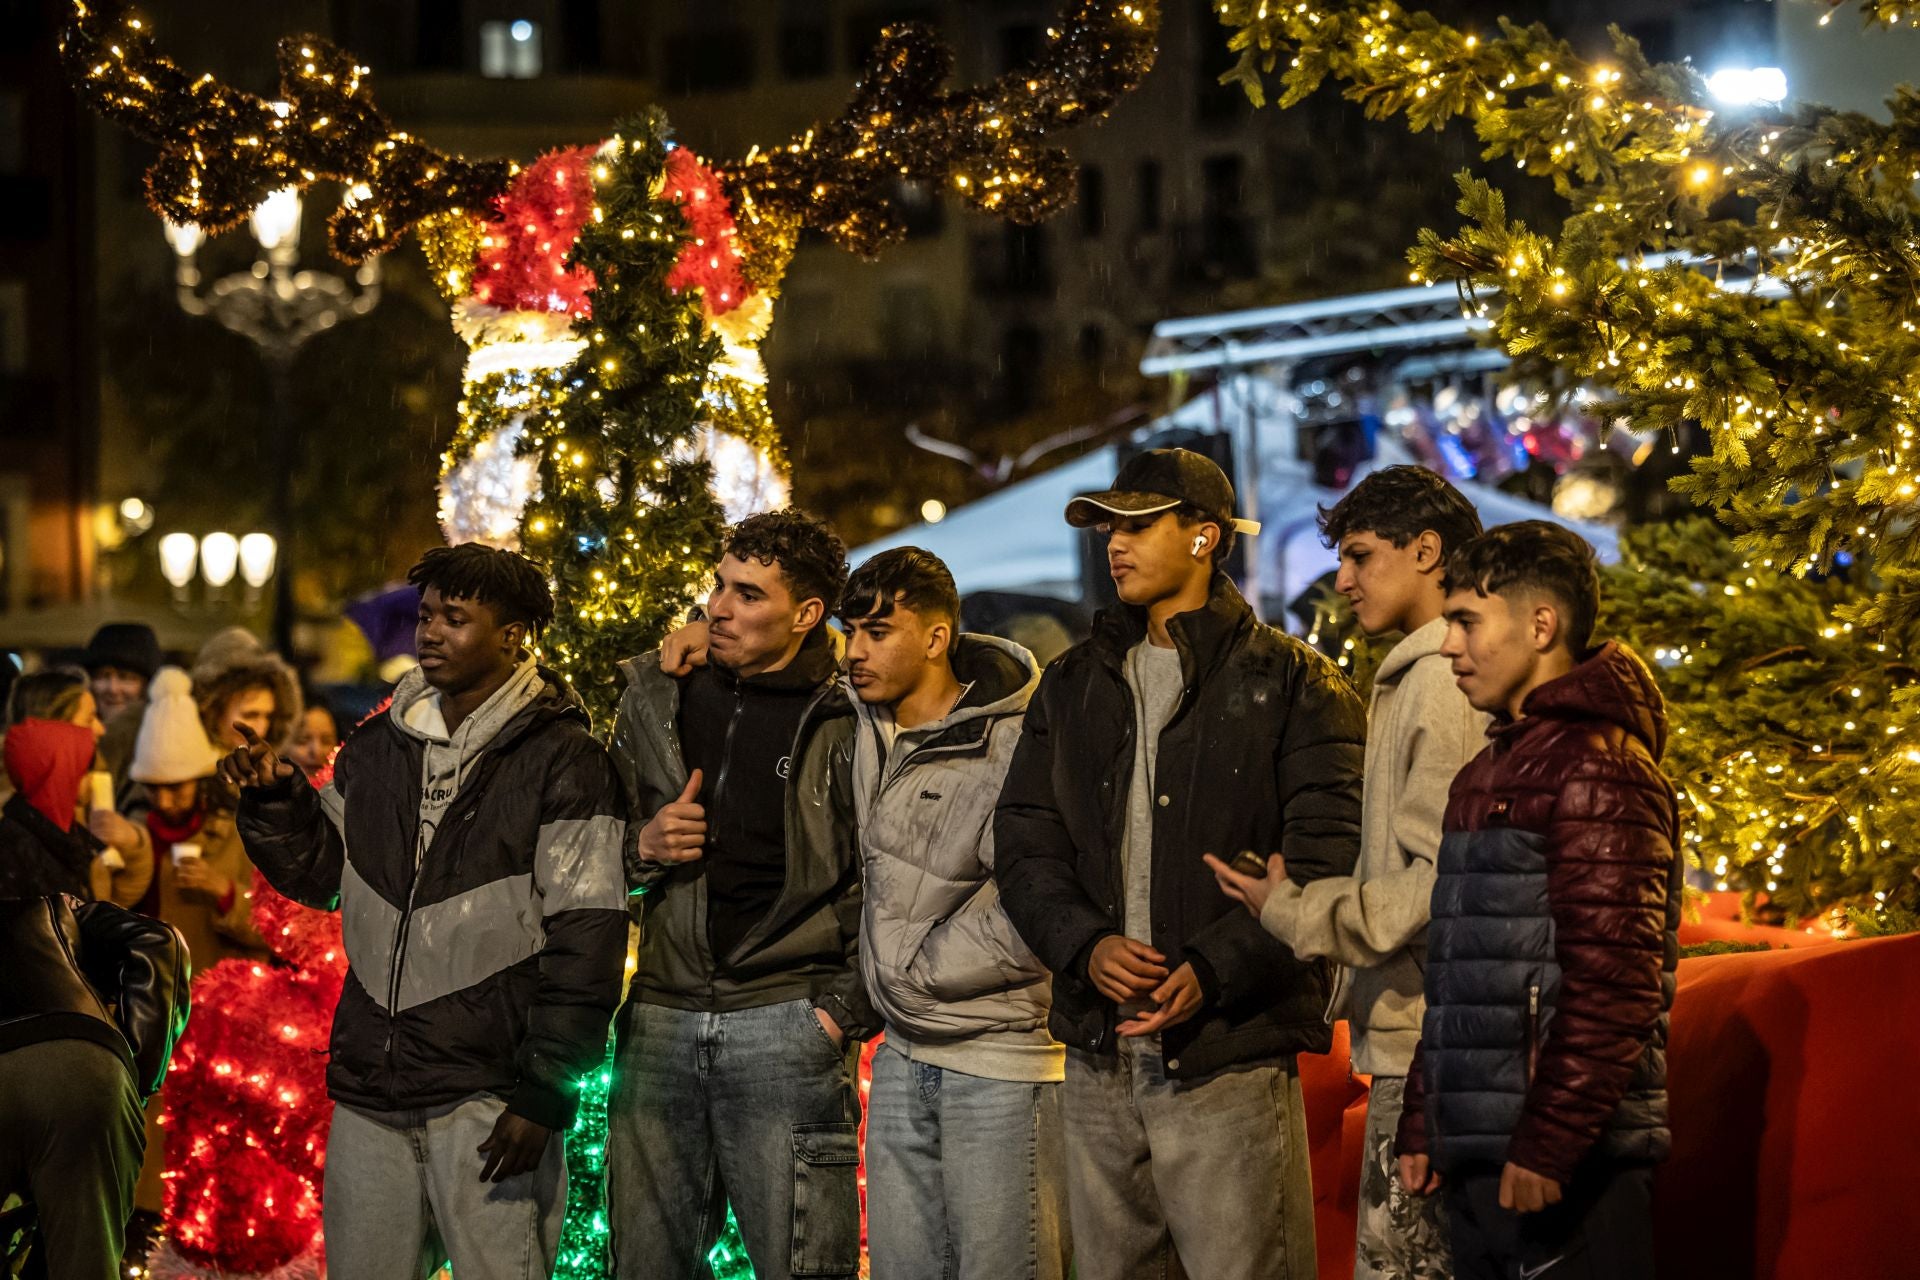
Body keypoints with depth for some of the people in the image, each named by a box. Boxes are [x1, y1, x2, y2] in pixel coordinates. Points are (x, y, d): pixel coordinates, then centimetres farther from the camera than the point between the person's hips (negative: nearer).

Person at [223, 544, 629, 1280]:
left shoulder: (562, 762, -6)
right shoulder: (380, 749, 12)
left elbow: (586, 941, -11)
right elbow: (320, 875, 23)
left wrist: (545, 1091, -15)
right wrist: (277, 802, 4)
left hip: (488, 1102, -6)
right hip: (369, 1094, 6)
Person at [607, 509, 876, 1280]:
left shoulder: (847, 720, -4)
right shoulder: (657, 697, 11)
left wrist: (845, 1009, -10)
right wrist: (644, 848, 0)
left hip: (787, 1025, -5)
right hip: (661, 1021, 5)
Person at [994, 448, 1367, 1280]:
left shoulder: (1292, 684, 0)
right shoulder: (1074, 685, 16)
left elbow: (1324, 861, -9)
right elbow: (1023, 845, 10)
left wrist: (1214, 970, -20)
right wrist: (1085, 944, -9)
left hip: (1230, 1062, -5)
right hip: (1099, 1057, 5)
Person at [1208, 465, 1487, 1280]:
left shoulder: (1445, 686, -13)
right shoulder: (1411, 679, 20)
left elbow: (1438, 882, -18)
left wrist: (1290, 909, -9)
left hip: (1427, 1046, -10)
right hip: (1410, 1038, 10)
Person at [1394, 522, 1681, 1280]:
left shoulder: (1597, 763, -10)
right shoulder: (1488, 774, 20)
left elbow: (1614, 979, -18)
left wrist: (1548, 1145, -21)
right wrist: (1422, 1127, 20)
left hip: (1566, 1165, -9)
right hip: (1478, 1161, 9)